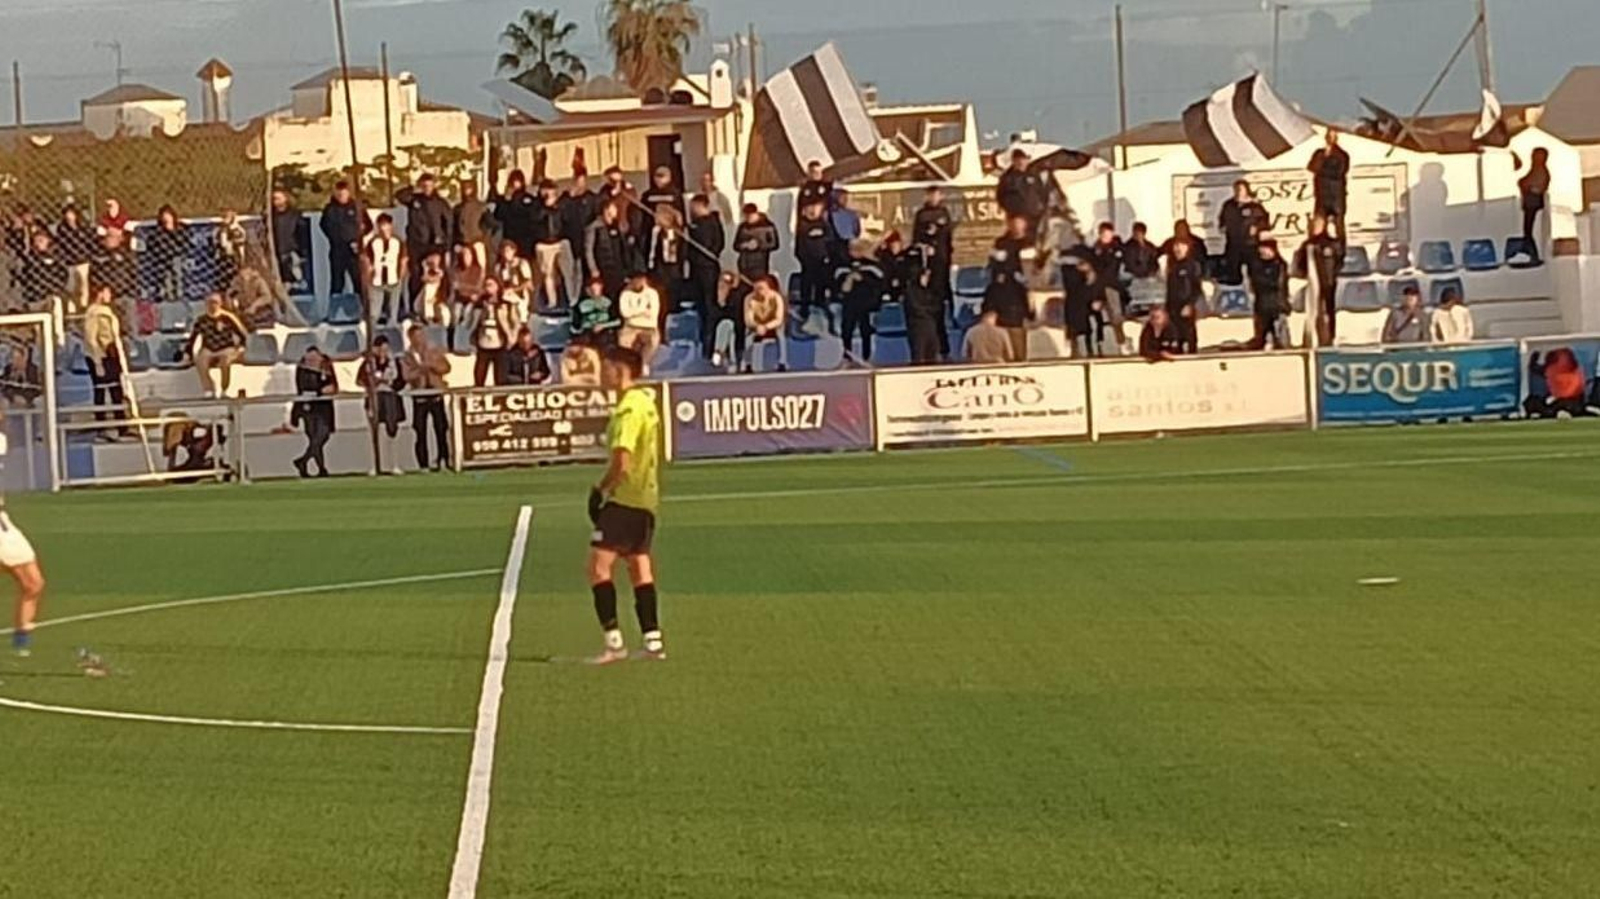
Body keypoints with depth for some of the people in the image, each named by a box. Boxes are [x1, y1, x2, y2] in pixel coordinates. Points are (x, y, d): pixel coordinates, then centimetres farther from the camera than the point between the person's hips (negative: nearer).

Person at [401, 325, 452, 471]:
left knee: (441, 429, 0)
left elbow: (446, 367, 2)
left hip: (436, 394, 1)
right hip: (419, 395, -1)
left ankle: (444, 461, 7)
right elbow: (406, 375, -8)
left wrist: (432, 366, -14)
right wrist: (419, 369, -22)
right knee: (420, 432, -3)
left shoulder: (435, 350, 7)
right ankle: (423, 464, 0)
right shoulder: (407, 355, 1)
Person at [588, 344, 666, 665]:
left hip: (623, 498, -10)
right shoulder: (646, 401, 14)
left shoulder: (628, 409, -16)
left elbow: (621, 462, -21)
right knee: (640, 569, 12)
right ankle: (653, 641, 11)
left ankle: (614, 641, -14)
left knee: (599, 567, -9)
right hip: (646, 498, 10)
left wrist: (599, 490, -8)